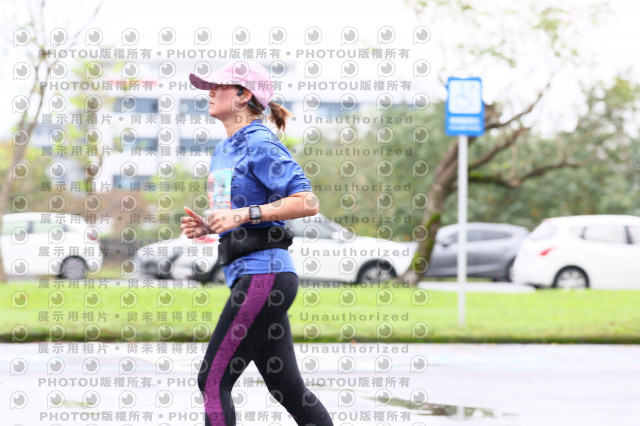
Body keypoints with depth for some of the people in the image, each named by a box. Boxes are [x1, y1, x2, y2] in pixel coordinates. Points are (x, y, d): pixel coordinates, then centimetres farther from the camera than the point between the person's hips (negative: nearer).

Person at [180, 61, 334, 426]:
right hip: (249, 275, 10)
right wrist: (207, 226, 9)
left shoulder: (260, 144, -10)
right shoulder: (224, 150, 19)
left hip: (263, 273, -10)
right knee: (287, 387, 11)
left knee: (214, 380, -9)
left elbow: (307, 202, -18)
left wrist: (243, 215, -21)